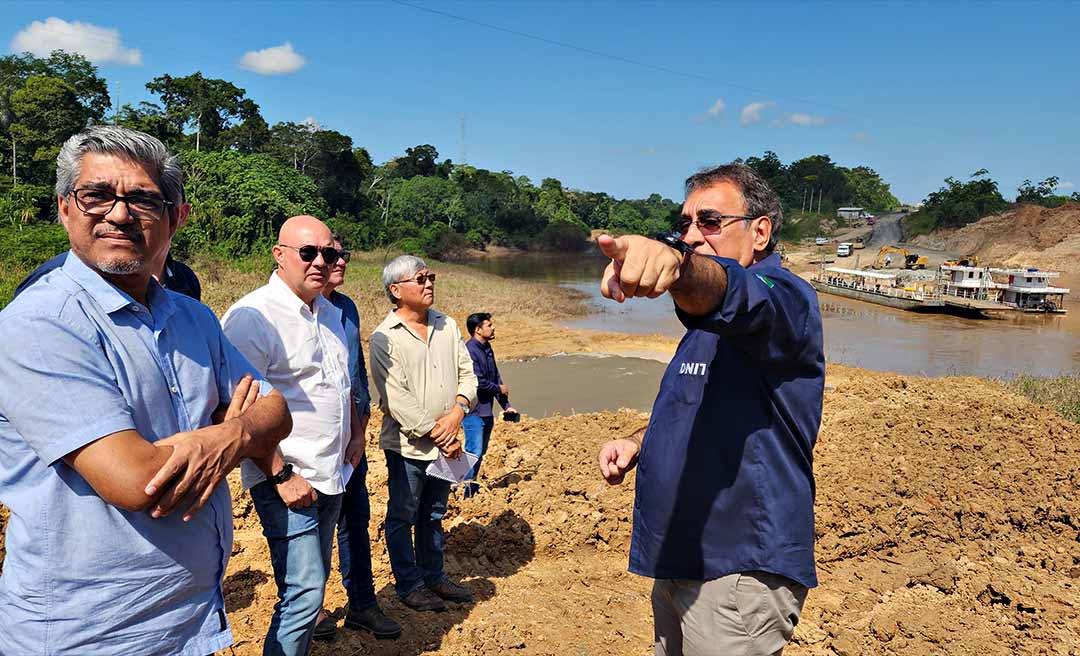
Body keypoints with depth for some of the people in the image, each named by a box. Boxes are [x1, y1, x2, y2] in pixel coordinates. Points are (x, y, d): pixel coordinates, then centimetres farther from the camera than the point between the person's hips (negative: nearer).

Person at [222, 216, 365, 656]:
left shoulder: (329, 313, 11)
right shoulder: (252, 316, -16)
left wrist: (356, 434, 17)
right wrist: (280, 476, -20)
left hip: (330, 475, 8)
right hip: (287, 479, -8)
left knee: (312, 582, 18)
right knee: (304, 589, -9)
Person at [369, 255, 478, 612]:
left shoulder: (448, 326, 6)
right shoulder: (384, 337, -12)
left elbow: (467, 373, 6)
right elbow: (396, 398, -18)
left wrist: (456, 413, -11)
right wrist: (435, 432, -17)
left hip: (446, 442, 6)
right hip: (407, 445, -6)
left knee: (433, 514, 20)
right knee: (402, 517, 9)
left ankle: (434, 576, 35)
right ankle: (409, 584, 25)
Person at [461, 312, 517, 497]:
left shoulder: (488, 349, 13)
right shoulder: (470, 350, -18)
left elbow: (496, 377, 16)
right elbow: (477, 382, -23)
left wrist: (506, 405, 12)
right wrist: (499, 388, -7)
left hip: (487, 411, 9)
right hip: (474, 411, -9)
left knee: (481, 451, 16)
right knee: (474, 451, -7)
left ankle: (472, 485, 28)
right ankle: (467, 491, 2)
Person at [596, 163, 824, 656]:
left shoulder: (781, 295, -16)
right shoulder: (707, 322, 13)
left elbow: (733, 294, -41)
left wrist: (675, 264, -62)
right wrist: (639, 442, 6)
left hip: (740, 573, -9)